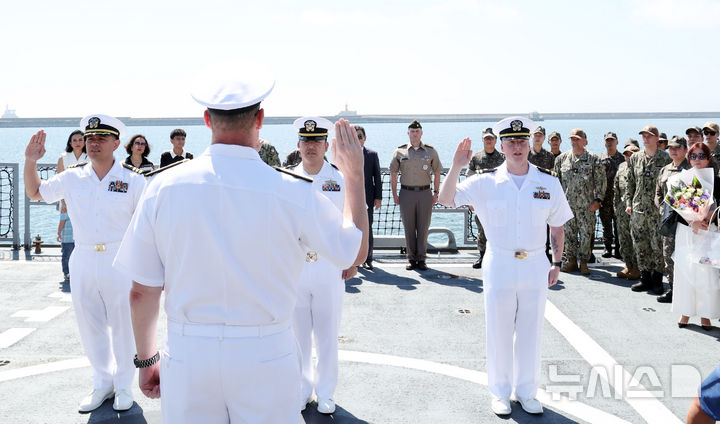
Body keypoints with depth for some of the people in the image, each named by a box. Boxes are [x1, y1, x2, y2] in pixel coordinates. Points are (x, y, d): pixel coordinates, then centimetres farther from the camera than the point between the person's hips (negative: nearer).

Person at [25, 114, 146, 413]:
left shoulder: (132, 180, -5)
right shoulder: (72, 178, 5)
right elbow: (35, 192, 17)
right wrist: (30, 161, 1)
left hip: (120, 261, -4)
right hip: (83, 261, 4)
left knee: (123, 326, 5)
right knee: (89, 326, 12)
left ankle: (123, 386, 23)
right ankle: (102, 383, 29)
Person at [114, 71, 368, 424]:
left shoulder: (163, 186, -8)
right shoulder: (293, 192, -13)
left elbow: (142, 291, -3)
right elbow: (355, 253, 3)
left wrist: (146, 358, 12)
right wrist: (354, 174, 11)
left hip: (187, 355, 2)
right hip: (265, 357, -1)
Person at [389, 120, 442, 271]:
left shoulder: (430, 151, 5)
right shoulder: (400, 151, 4)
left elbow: (436, 173, 11)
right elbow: (393, 173, 8)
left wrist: (436, 193, 4)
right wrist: (394, 194, 2)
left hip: (425, 193, 0)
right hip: (406, 193, 0)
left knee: (423, 228, 1)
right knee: (409, 228, 3)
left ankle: (421, 259, 9)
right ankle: (411, 259, 11)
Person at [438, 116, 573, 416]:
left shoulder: (548, 183, 2)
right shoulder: (486, 182, -3)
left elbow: (557, 226, 10)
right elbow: (446, 199, -10)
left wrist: (557, 263, 7)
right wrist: (457, 166, -22)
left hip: (535, 266, 2)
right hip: (499, 265, -1)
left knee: (530, 332, 11)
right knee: (499, 332, 7)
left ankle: (526, 391, 28)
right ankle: (500, 392, 24)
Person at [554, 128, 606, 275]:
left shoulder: (593, 159, 1)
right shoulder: (562, 159, 8)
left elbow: (601, 180, 2)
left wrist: (598, 199, -6)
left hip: (587, 205, -2)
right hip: (567, 204, 2)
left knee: (586, 234, 0)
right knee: (569, 233, 6)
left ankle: (584, 262, 10)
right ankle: (571, 260, 17)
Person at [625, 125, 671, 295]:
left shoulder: (665, 158, -2)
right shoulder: (635, 158, 10)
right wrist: (628, 203, 9)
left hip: (657, 209, -4)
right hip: (638, 209, 4)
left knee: (658, 245, -1)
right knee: (640, 245, 8)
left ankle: (657, 281, 9)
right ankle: (645, 279, 18)